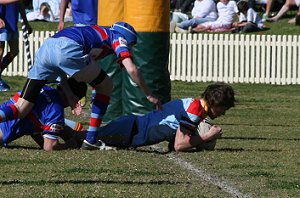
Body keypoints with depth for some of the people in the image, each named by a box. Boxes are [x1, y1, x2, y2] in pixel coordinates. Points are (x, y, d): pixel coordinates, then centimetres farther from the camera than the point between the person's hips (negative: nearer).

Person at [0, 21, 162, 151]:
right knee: (105, 86, 18)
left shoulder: (95, 31, 40)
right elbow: (132, 70, 7)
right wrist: (149, 95, 19)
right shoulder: (117, 38, 22)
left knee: (21, 110, 5)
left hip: (45, 47, 6)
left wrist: (68, 93, 25)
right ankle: (91, 140, 13)